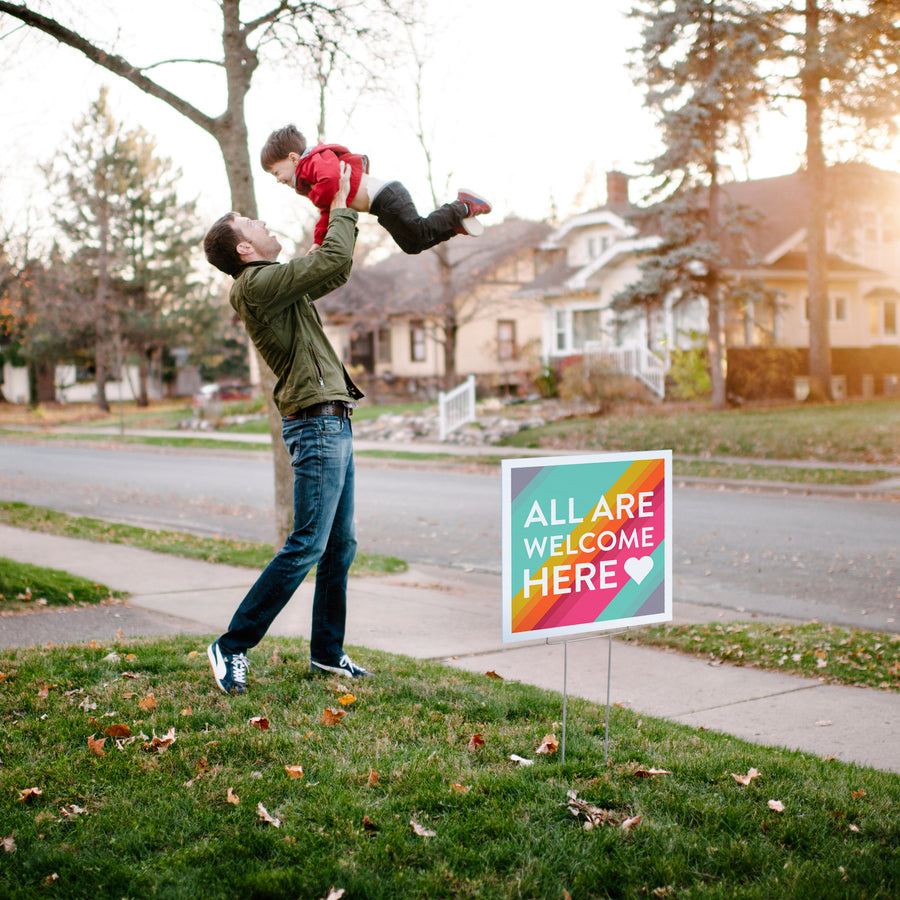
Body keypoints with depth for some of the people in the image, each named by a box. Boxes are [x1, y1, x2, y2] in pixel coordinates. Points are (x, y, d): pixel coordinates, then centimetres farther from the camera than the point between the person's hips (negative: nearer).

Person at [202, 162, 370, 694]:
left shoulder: (277, 285, 18)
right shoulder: (258, 284, -13)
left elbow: (337, 272, 28)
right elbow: (333, 261, -19)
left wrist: (347, 212, 19)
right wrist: (341, 206, -5)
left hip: (334, 424, 10)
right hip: (317, 424, -10)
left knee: (341, 545, 12)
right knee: (307, 546, -10)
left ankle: (327, 652, 20)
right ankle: (233, 646, -2)